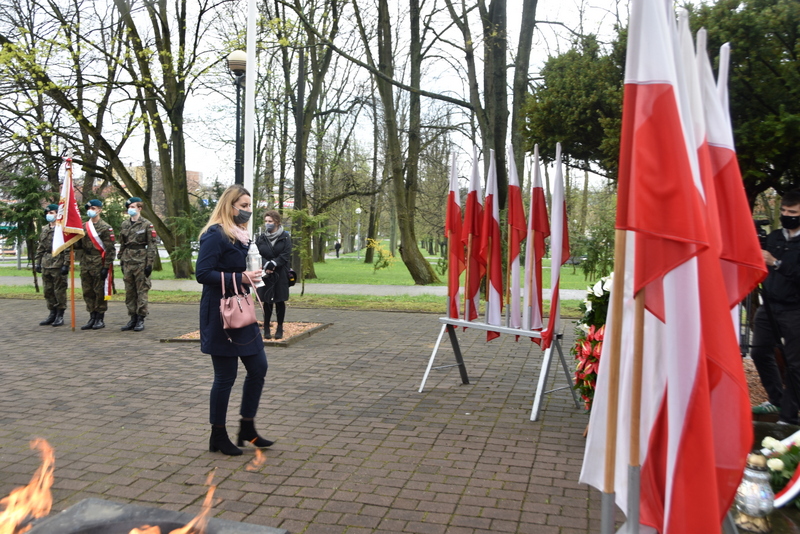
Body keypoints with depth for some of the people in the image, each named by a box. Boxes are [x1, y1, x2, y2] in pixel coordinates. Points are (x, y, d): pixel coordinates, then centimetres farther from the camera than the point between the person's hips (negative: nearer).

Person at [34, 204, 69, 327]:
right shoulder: (44, 230, 15)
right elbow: (40, 248, 20)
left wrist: (66, 264, -16)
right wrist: (37, 262, 14)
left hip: (58, 265, -7)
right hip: (46, 265, 7)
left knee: (59, 291, -1)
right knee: (48, 291, 11)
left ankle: (60, 315, 6)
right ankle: (52, 313, 20)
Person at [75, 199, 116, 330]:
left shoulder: (105, 227, -6)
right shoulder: (84, 227, 12)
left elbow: (110, 249, -10)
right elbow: (79, 245, 17)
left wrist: (106, 267, -14)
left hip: (99, 264, -6)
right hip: (86, 264, 6)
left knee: (100, 292, 0)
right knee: (87, 292, 9)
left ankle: (100, 319, 9)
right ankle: (92, 318, 18)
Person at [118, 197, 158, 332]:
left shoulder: (146, 225, -3)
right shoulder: (125, 224, 12)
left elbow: (152, 245, -6)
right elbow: (122, 244, 18)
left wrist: (149, 263, -11)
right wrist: (121, 261, 14)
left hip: (141, 262, -5)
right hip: (127, 263, 5)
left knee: (142, 291, -1)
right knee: (129, 292, 8)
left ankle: (141, 319, 5)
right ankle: (133, 318, 16)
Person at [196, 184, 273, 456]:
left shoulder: (241, 235, 14)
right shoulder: (215, 235, -13)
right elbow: (202, 273, -21)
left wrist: (252, 275, 6)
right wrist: (240, 278, -23)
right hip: (220, 315, -9)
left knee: (258, 367, 10)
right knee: (226, 376, 1)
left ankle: (247, 428, 24)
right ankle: (218, 437, 18)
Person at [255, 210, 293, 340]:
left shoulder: (285, 237, 2)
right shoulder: (260, 238, 7)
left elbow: (285, 255, -5)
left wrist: (273, 264, -15)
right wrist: (266, 266, -15)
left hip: (280, 275, -1)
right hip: (265, 275, 1)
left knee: (280, 301, 5)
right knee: (267, 302, 3)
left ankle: (280, 328, 13)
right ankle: (266, 328, 10)